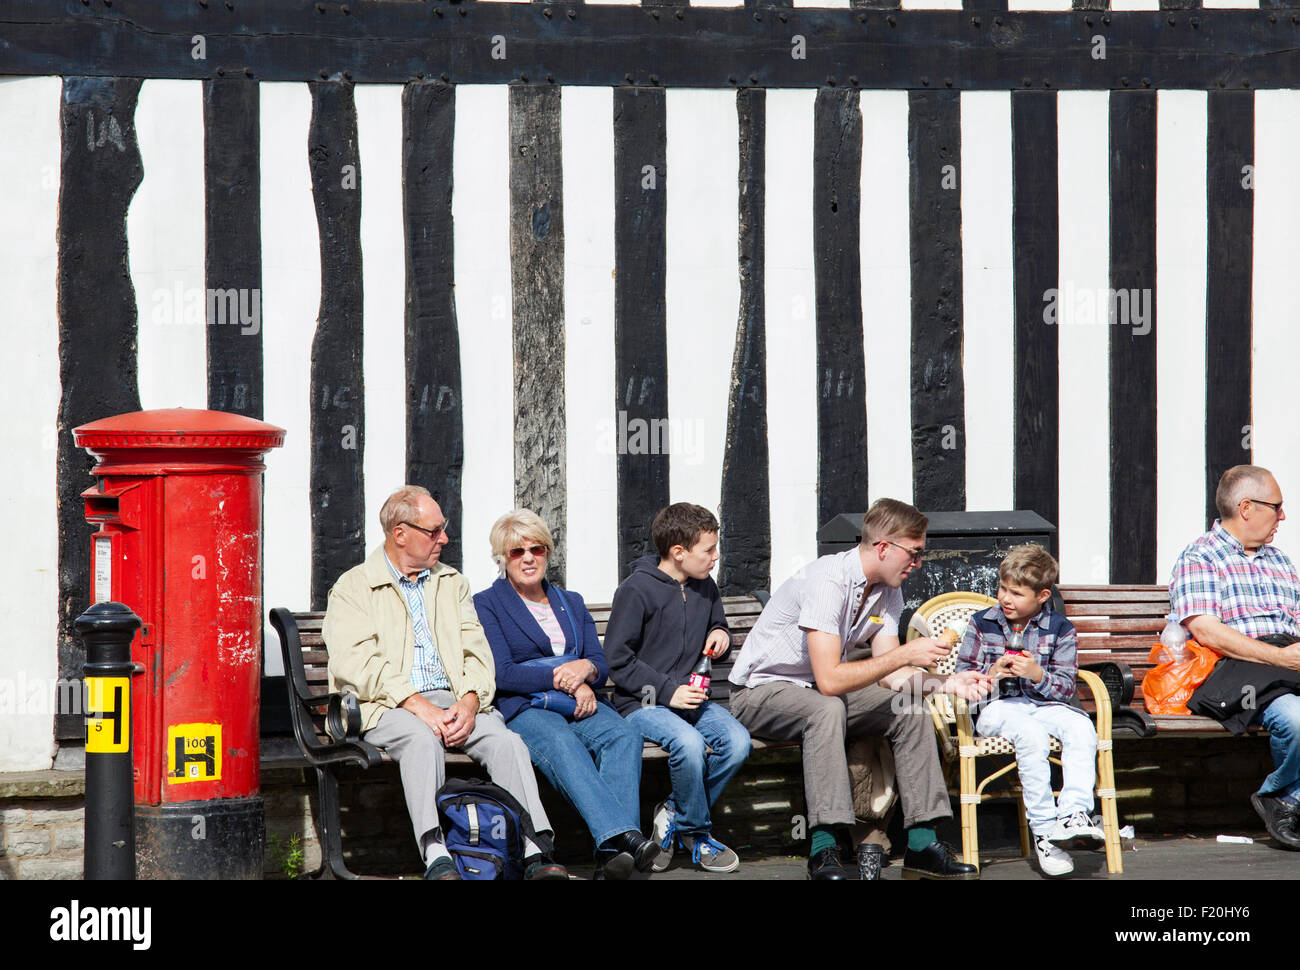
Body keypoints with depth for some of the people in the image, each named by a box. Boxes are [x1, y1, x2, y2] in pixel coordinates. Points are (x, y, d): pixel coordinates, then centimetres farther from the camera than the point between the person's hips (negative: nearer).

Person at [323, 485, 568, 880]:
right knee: (422, 739, -37)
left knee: (505, 739, -25)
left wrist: (469, 701, -9)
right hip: (388, 709, -4)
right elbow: (355, 663, -8)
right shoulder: (352, 588, 7)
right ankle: (436, 856, -47)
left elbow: (477, 654, 13)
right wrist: (416, 704, -20)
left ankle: (536, 851, -36)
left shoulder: (452, 583, 23)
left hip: (453, 702, 4)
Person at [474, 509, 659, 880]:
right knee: (561, 743, -39)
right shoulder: (487, 605, 11)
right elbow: (501, 674, -2)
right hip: (523, 708, -4)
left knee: (624, 736, -31)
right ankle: (623, 834, -57)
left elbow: (601, 665, 18)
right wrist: (564, 678, -9)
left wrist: (586, 669, -7)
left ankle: (612, 852, -48)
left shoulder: (571, 603, 26)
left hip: (581, 706, 4)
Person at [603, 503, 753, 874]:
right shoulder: (637, 590, -11)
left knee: (738, 742, -23)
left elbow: (717, 627, 29)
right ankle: (696, 834, -11)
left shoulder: (705, 587, 11)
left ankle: (674, 814, -4)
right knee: (689, 742, -35)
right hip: (642, 703, -6)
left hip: (690, 697, 6)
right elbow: (617, 659, -10)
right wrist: (667, 690, -17)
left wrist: (721, 635, 3)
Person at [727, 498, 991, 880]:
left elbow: (888, 676, -1)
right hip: (760, 691, -8)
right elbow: (829, 680, -33)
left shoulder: (887, 593, 0)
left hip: (817, 695, 8)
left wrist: (948, 683, -17)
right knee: (826, 708, -38)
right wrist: (905, 654, -30)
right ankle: (824, 849, -39)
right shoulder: (828, 580, -28)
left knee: (911, 710, -10)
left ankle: (922, 846, -12)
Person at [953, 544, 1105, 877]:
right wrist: (991, 675, -13)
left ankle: (1073, 814, -39)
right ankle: (1043, 829, -33)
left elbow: (1066, 688, 2)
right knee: (1031, 734, -35)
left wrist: (1038, 675, -18)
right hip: (996, 707, -2)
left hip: (1044, 704, 2)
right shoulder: (981, 625, 7)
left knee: (1081, 727, -30)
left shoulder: (1060, 630, 6)